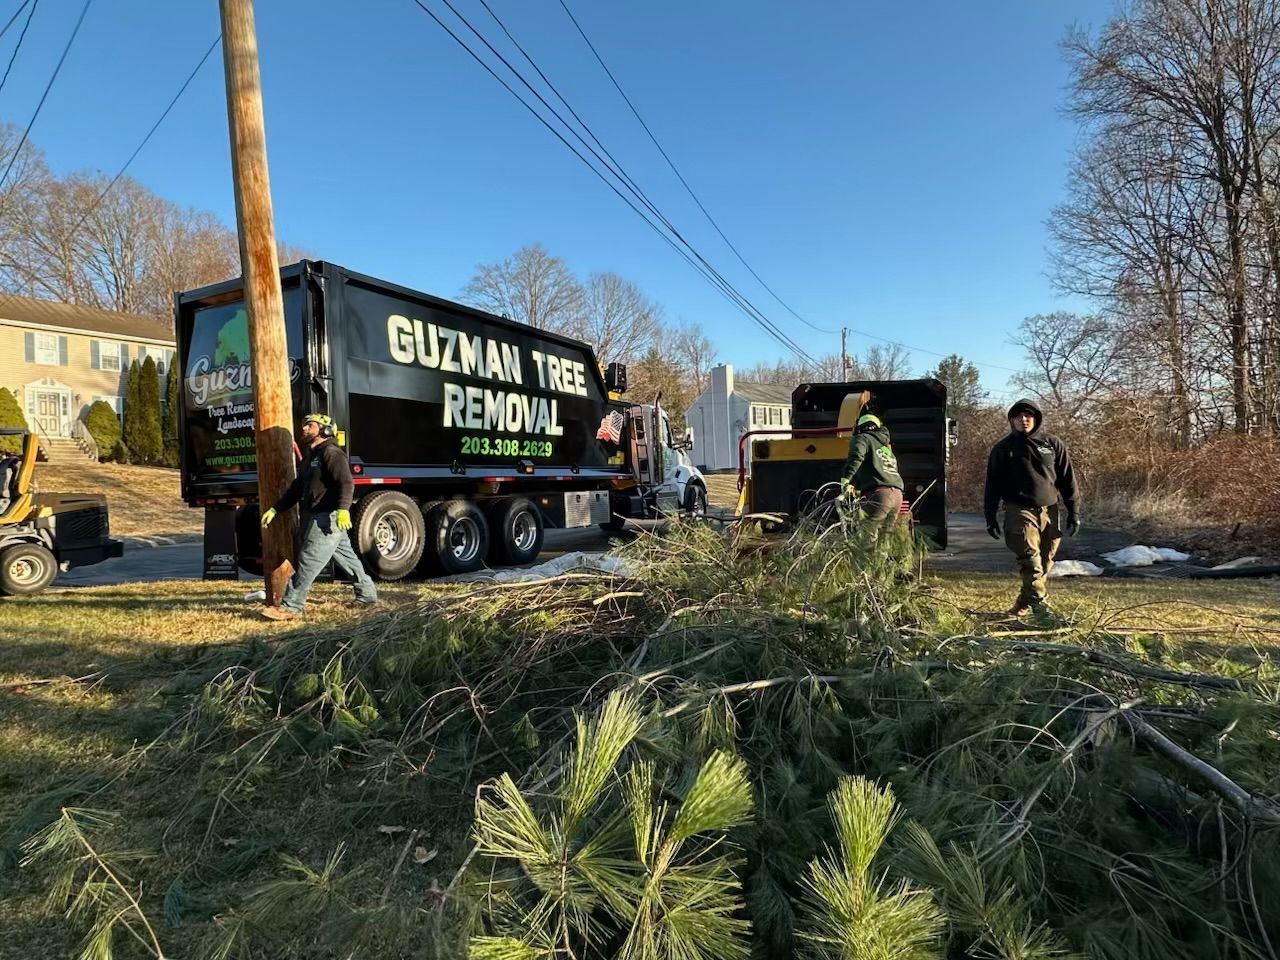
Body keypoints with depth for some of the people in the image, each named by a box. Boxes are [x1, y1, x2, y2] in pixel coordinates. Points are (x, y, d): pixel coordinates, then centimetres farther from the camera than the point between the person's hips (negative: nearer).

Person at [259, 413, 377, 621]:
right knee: (347, 558, 15)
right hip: (315, 517, 10)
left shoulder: (332, 453, -9)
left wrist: (343, 509, -35)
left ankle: (290, 607, -7)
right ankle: (367, 594, 25)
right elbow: (296, 489, 26)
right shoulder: (310, 457, 23)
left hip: (329, 518, -10)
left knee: (309, 561, -9)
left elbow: (346, 483, -22)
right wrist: (274, 509, 21)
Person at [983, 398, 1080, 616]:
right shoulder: (1003, 448, 3)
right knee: (1031, 561, -16)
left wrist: (1074, 512, 6)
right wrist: (990, 516, 0)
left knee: (1044, 564, 5)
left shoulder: (1053, 445, 9)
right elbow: (993, 484, 4)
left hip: (1050, 512, 3)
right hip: (1020, 512, -3)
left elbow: (1068, 480, 11)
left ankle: (1021, 606, 16)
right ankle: (1041, 606, -20)